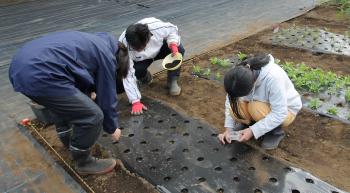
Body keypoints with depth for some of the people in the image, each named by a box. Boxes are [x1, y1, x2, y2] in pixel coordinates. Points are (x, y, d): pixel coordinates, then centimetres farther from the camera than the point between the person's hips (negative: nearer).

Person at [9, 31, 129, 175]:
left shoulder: (94, 41, 28)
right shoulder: (106, 56, 4)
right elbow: (107, 96, 10)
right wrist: (112, 128, 25)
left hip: (20, 65, 10)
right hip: (40, 75, -10)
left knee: (66, 100, 33)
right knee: (93, 116, -2)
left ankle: (68, 140, 50)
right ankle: (83, 162, 20)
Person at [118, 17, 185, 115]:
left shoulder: (156, 26, -38)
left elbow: (172, 29, -13)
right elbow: (128, 75, -37)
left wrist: (173, 43, -33)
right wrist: (135, 101, -40)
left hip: (159, 48, 1)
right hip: (140, 59, 0)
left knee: (179, 50, -27)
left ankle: (172, 81, -4)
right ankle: (145, 77, 10)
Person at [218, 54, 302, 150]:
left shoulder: (273, 78, -39)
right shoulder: (241, 73, -24)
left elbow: (279, 114, -33)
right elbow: (231, 100, -12)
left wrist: (253, 131, -32)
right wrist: (228, 129, -17)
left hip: (285, 109, -4)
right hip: (265, 103, 4)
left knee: (256, 108, -34)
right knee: (235, 106, -24)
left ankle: (276, 132, -6)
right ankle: (248, 123, 9)